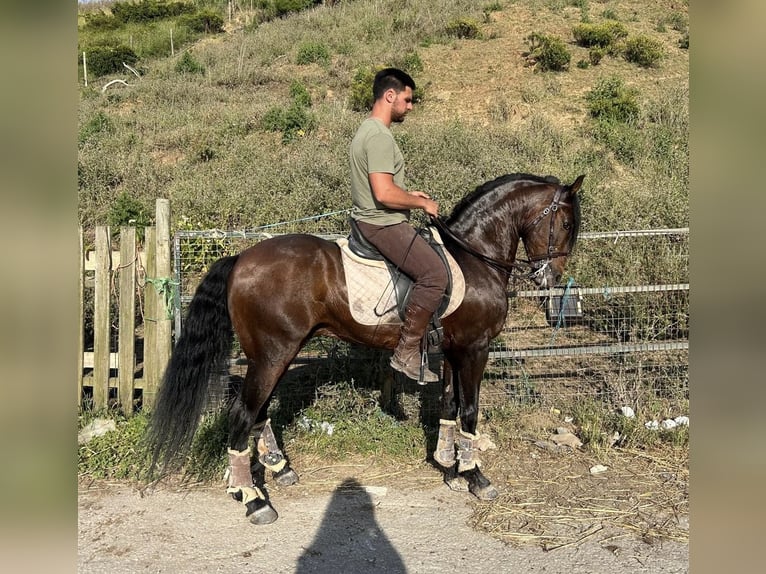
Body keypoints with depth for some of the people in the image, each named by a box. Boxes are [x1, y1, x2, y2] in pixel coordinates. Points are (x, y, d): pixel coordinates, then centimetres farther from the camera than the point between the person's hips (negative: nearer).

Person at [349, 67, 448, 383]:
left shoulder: (367, 130, 15)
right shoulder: (379, 136, -19)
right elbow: (384, 193, -27)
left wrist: (410, 195, 15)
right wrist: (423, 204, -13)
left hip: (371, 221, 11)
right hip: (382, 224, -11)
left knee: (431, 254, 25)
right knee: (435, 273, -21)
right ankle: (407, 352, -14)